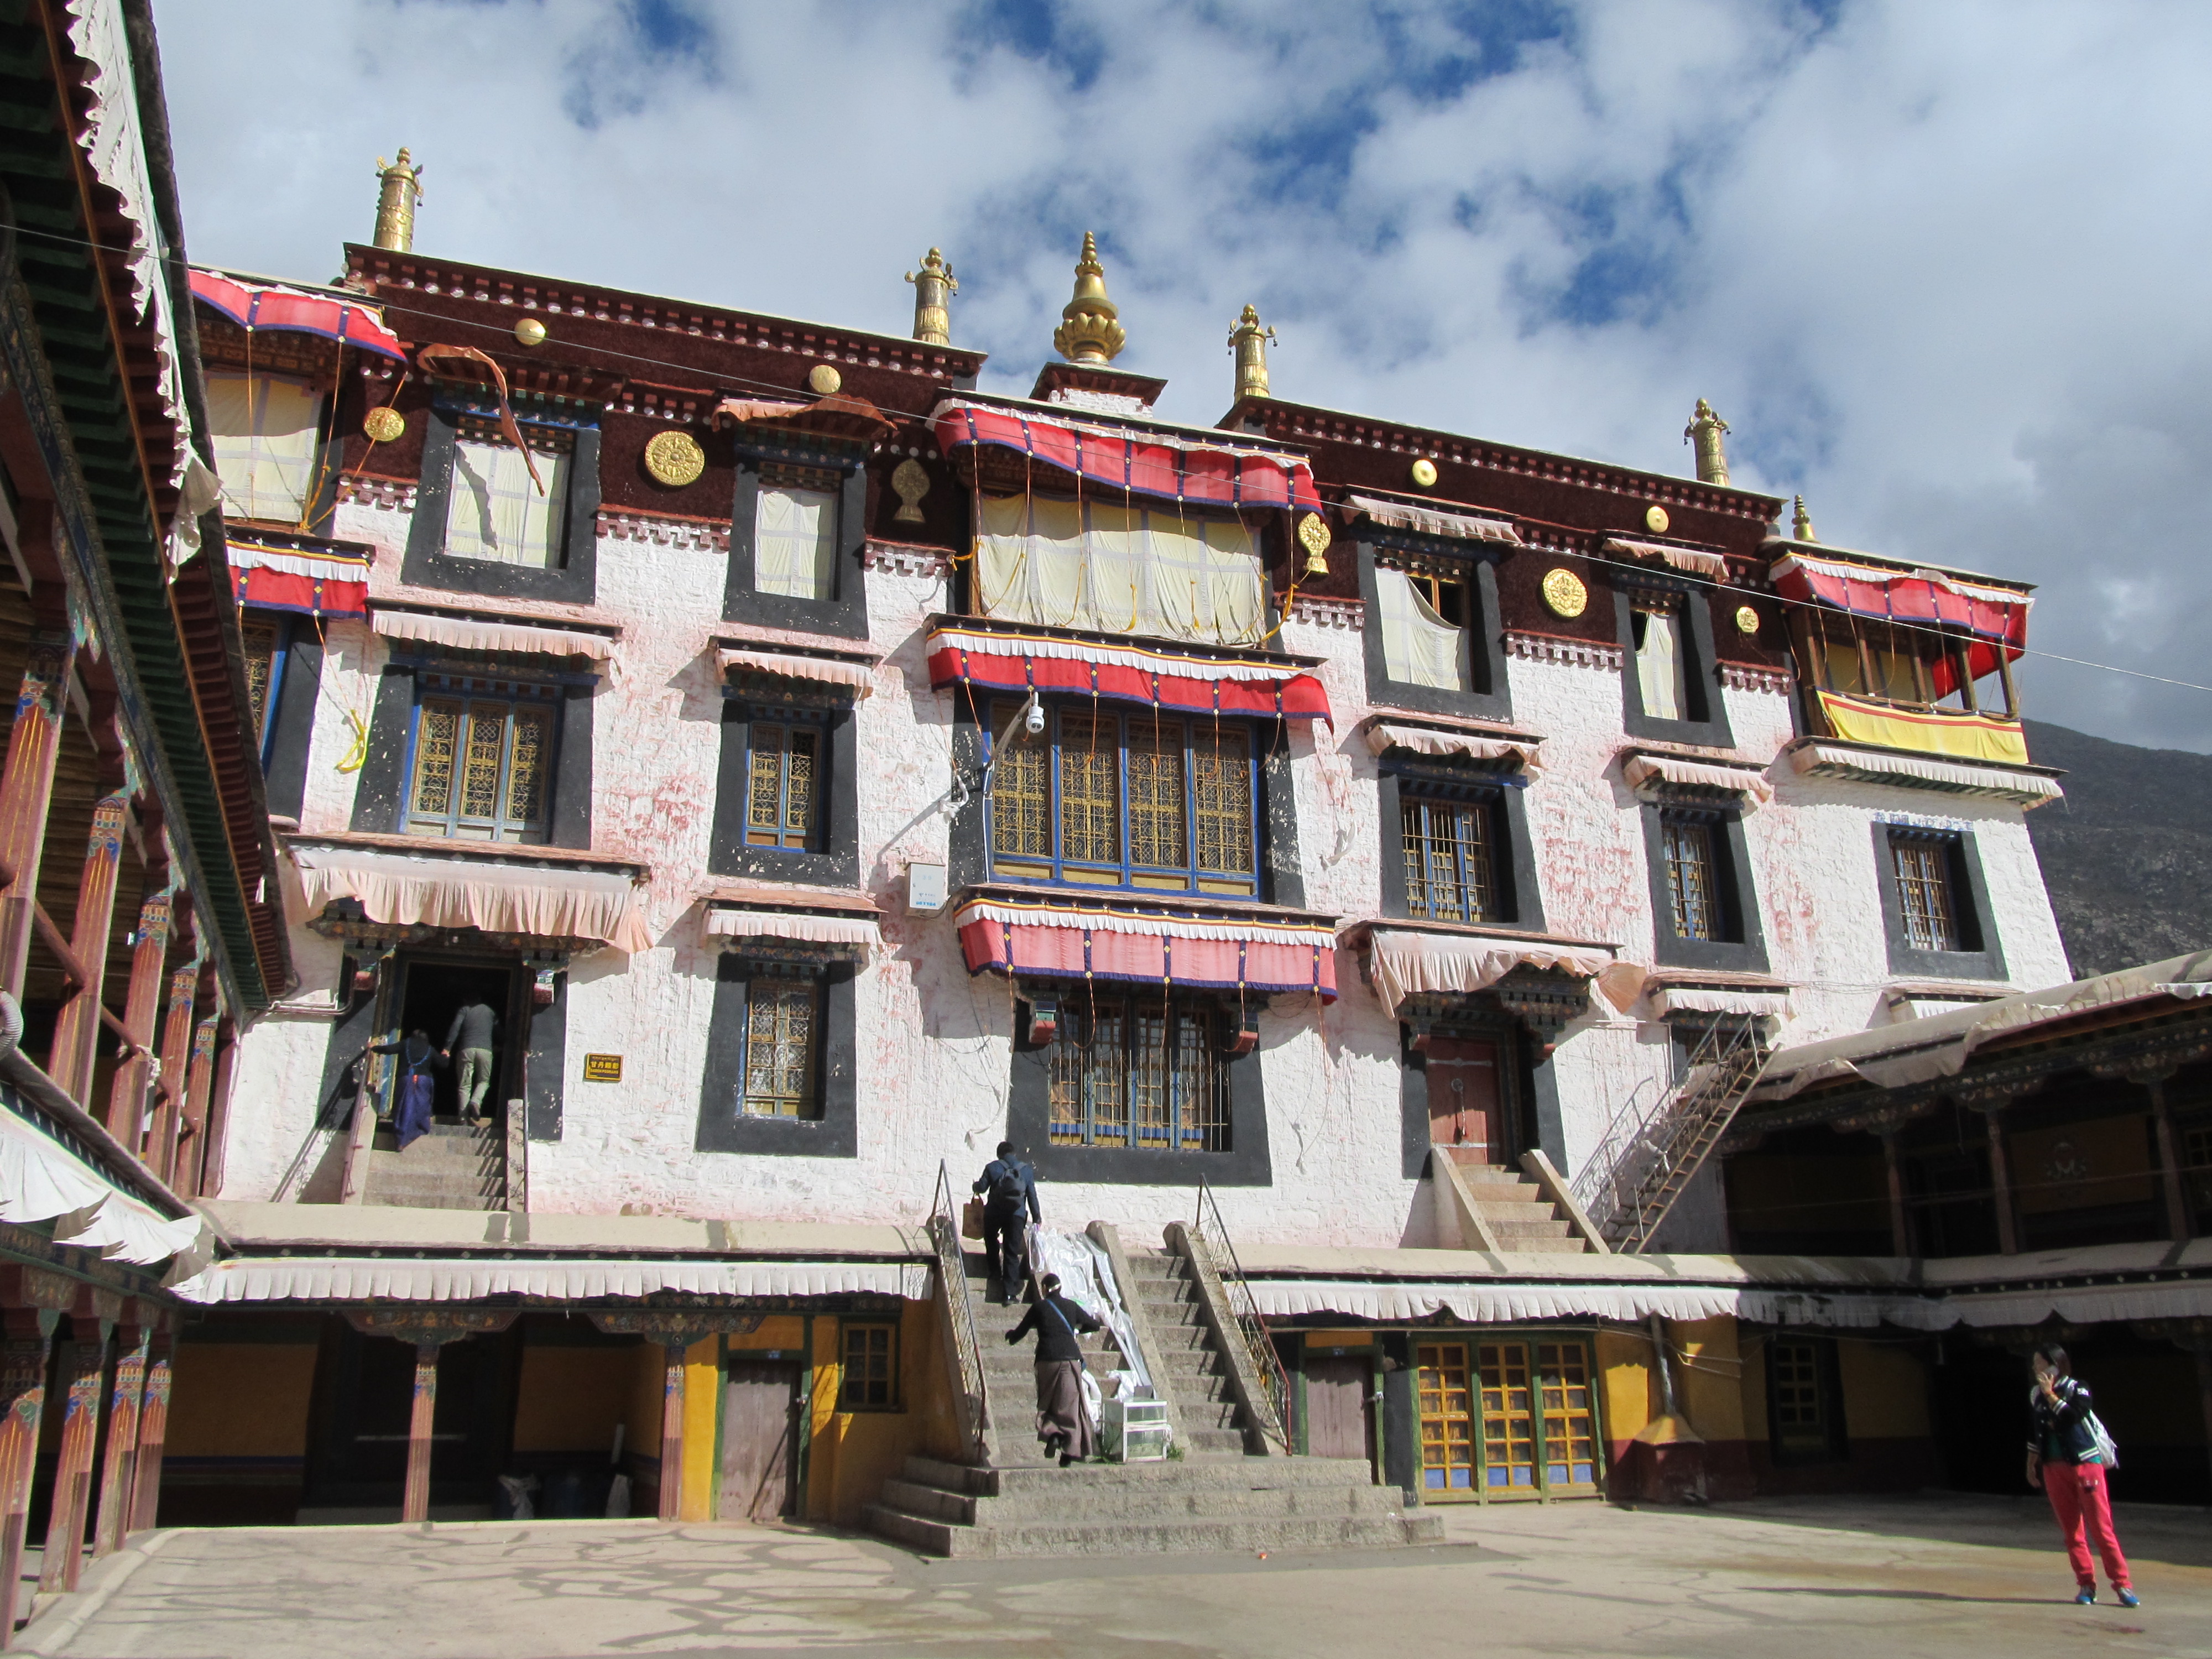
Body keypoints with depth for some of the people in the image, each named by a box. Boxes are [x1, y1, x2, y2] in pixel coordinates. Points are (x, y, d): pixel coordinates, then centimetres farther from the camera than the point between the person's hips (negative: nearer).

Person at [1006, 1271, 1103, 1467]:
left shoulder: (1039, 1307, 2)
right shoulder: (1071, 1306, 8)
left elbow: (1020, 1332, 11)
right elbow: (1094, 1325, 19)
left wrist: (1010, 1335, 33)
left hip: (1047, 1361, -1)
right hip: (1071, 1360, 1)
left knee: (1047, 1403, 15)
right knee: (1069, 1405, 5)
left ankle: (1052, 1433, -11)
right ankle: (1069, 1453, 1)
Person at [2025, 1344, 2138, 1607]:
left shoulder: (2078, 1388, -4)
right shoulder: (2035, 1395, 10)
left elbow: (2072, 1417, -22)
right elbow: (2034, 1433, 18)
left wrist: (2051, 1394, -18)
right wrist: (2031, 1465, 19)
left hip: (2085, 1463, -5)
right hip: (2054, 1468, 5)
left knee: (2101, 1527, -7)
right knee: (2070, 1530, 4)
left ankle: (2122, 1583, 1)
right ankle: (2087, 1584, 11)